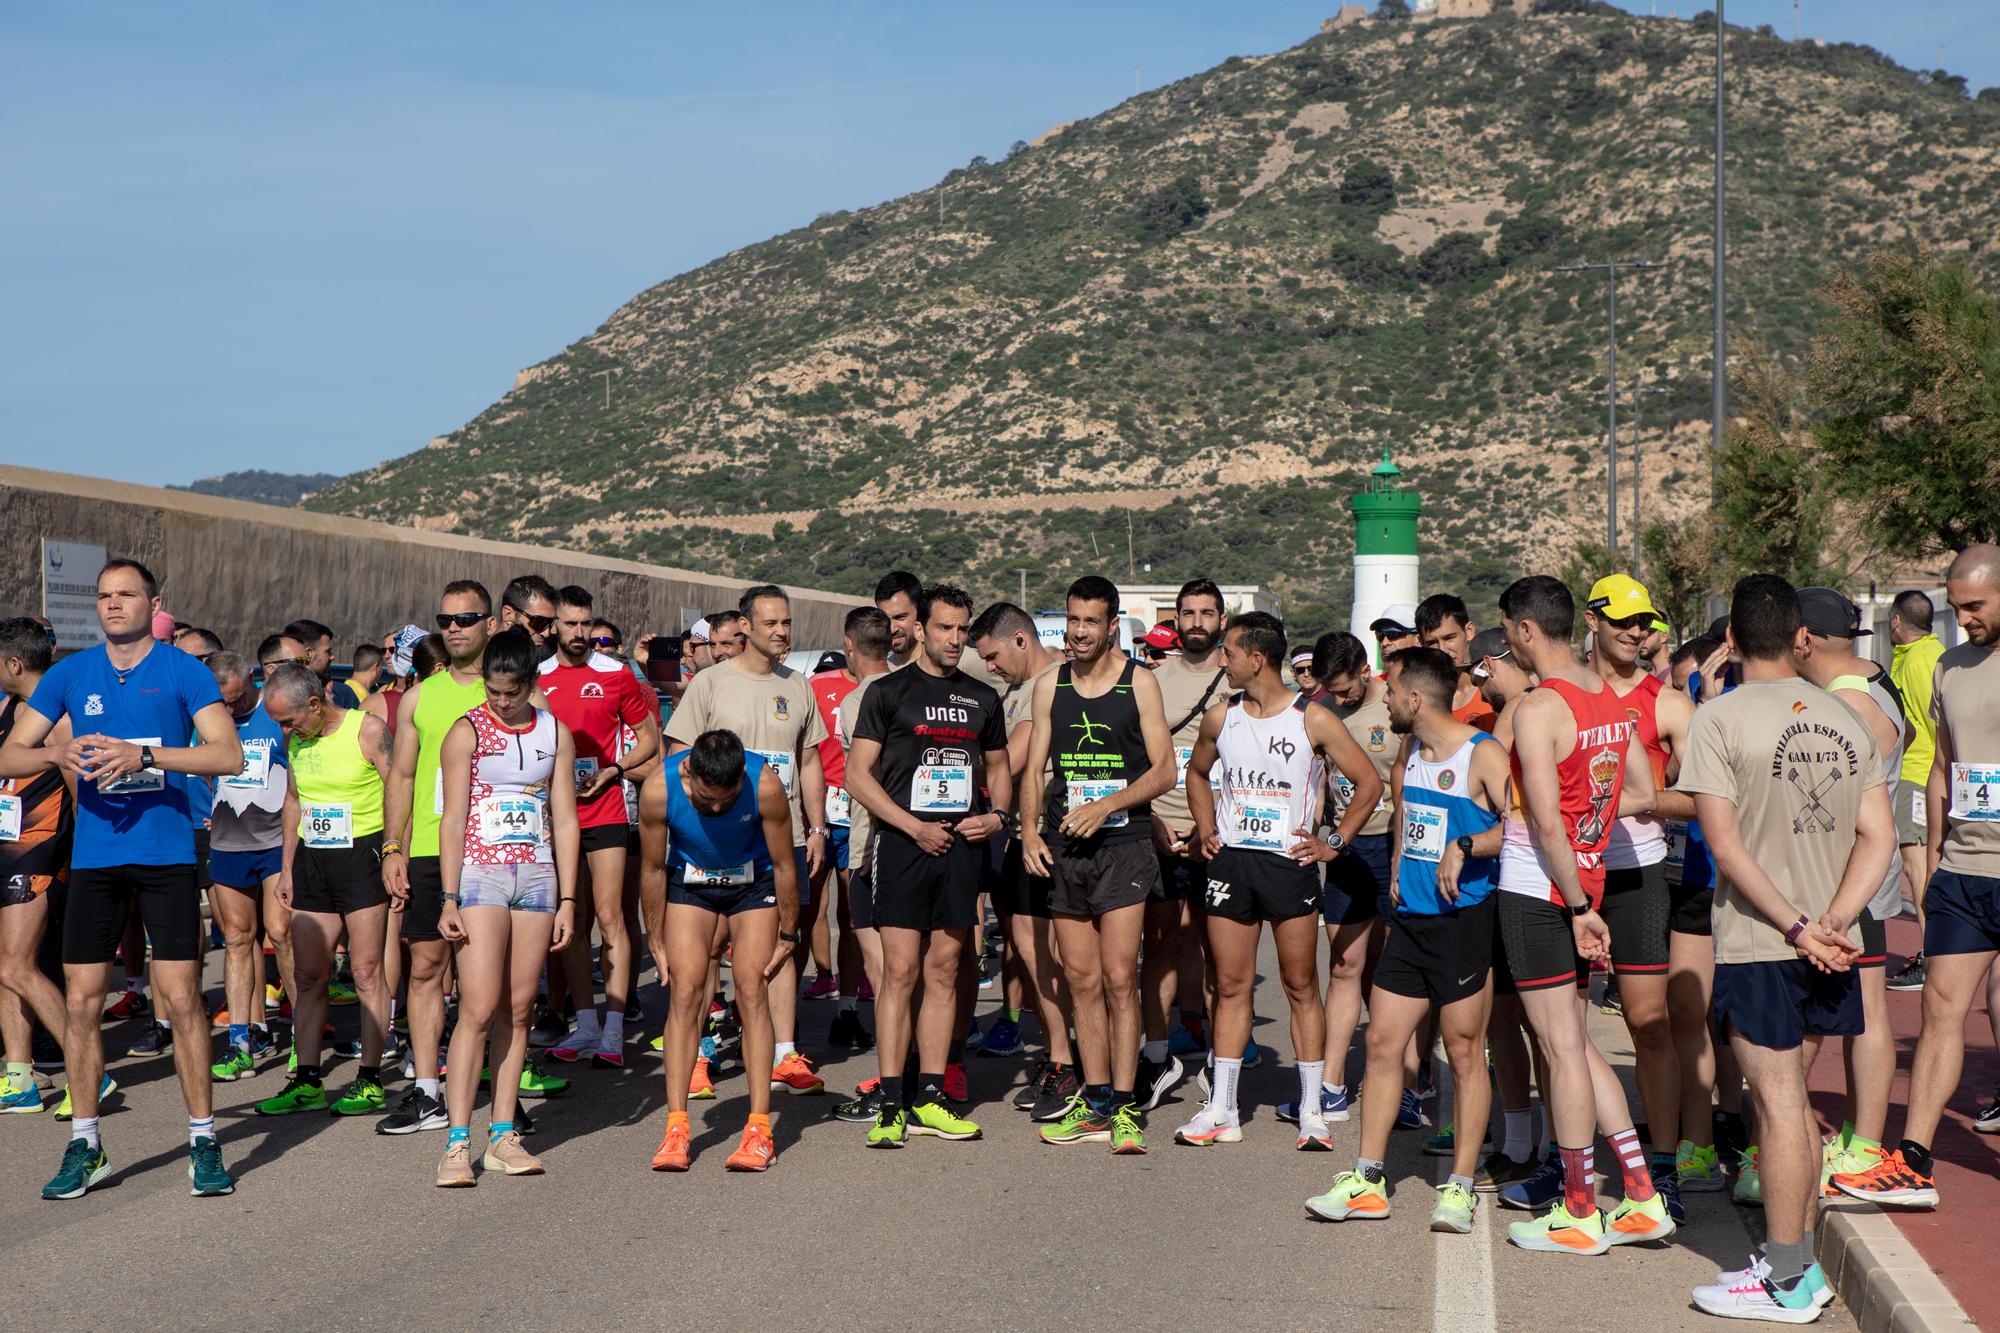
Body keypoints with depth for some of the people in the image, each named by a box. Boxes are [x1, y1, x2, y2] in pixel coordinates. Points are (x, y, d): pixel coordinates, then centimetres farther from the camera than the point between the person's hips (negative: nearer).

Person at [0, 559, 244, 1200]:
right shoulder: (70, 673, 9)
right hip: (94, 855, 3)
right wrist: (61, 755, -12)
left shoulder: (184, 671, 0)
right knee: (81, 1001, 3)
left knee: (181, 998, -5)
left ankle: (203, 1141, 7)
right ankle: (85, 1145, 16)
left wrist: (145, 754, -20)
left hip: (167, 853, -3)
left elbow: (228, 755, -10)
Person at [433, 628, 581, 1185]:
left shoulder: (555, 733, 8)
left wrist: (567, 899, 4)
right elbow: (452, 819, -3)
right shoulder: (467, 733, -1)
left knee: (518, 1011, 4)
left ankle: (503, 1137, 9)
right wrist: (449, 899, -10)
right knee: (478, 1009, -11)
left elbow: (564, 820, 9)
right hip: (481, 872, -3)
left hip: (537, 875, 4)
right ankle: (457, 1142, -9)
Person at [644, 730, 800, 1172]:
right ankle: (677, 1127, -7)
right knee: (685, 993, -10)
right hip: (690, 881, 1)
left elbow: (784, 865, -15)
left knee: (752, 990, -10)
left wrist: (788, 935, -6)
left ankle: (759, 1128, -8)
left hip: (753, 882, -1)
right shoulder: (658, 790, -29)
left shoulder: (765, 786, -32)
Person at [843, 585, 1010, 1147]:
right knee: (900, 970, -8)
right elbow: (857, 774, -4)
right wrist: (915, 827, -11)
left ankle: (929, 1100, 12)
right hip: (903, 845, -4)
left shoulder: (982, 698, 15)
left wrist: (997, 814, 3)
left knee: (944, 970, 6)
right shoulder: (888, 691, 1)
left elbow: (998, 768, 25)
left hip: (961, 846, 4)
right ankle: (891, 1105, -6)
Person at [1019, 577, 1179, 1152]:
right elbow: (1034, 767, 12)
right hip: (1063, 847, 4)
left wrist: (1105, 806, -14)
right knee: (1081, 980, 6)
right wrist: (1030, 828, -4)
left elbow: (1164, 770, -3)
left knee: (1119, 979, -8)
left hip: (1123, 844, -4)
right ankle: (1095, 1102, 13)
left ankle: (1124, 1107, -3)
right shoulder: (1049, 685, 10)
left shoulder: (1139, 683, 0)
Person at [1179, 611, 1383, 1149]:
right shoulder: (1220, 717, 6)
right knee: (1231, 987, 6)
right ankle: (1221, 1110, 11)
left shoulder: (1313, 720, -7)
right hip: (1231, 862, 4)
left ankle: (1311, 1111, 9)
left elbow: (1369, 783, -1)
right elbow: (1198, 772, 25)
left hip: (1289, 863, -3)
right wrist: (1206, 830, 13)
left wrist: (1334, 842, -4)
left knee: (1301, 987, 2)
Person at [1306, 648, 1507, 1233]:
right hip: (1410, 919, 8)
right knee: (1381, 1042, 6)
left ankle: (1460, 1186, 9)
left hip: (1464, 918, -8)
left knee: (1464, 1051, 0)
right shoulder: (1413, 752, 13)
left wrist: (1465, 846, -26)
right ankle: (1367, 1180, 13)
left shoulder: (1482, 754, -11)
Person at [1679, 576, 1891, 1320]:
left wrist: (1796, 926, -13)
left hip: (1759, 944, -6)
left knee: (1778, 1104, -2)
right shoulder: (1844, 719, 8)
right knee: (1790, 1099, 16)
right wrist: (1831, 921, -4)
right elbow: (1879, 837, 3)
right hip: (1827, 947, 6)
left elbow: (1725, 842, -16)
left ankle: (1786, 1285, 5)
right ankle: (1798, 1264, 23)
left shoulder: (1720, 719, -10)